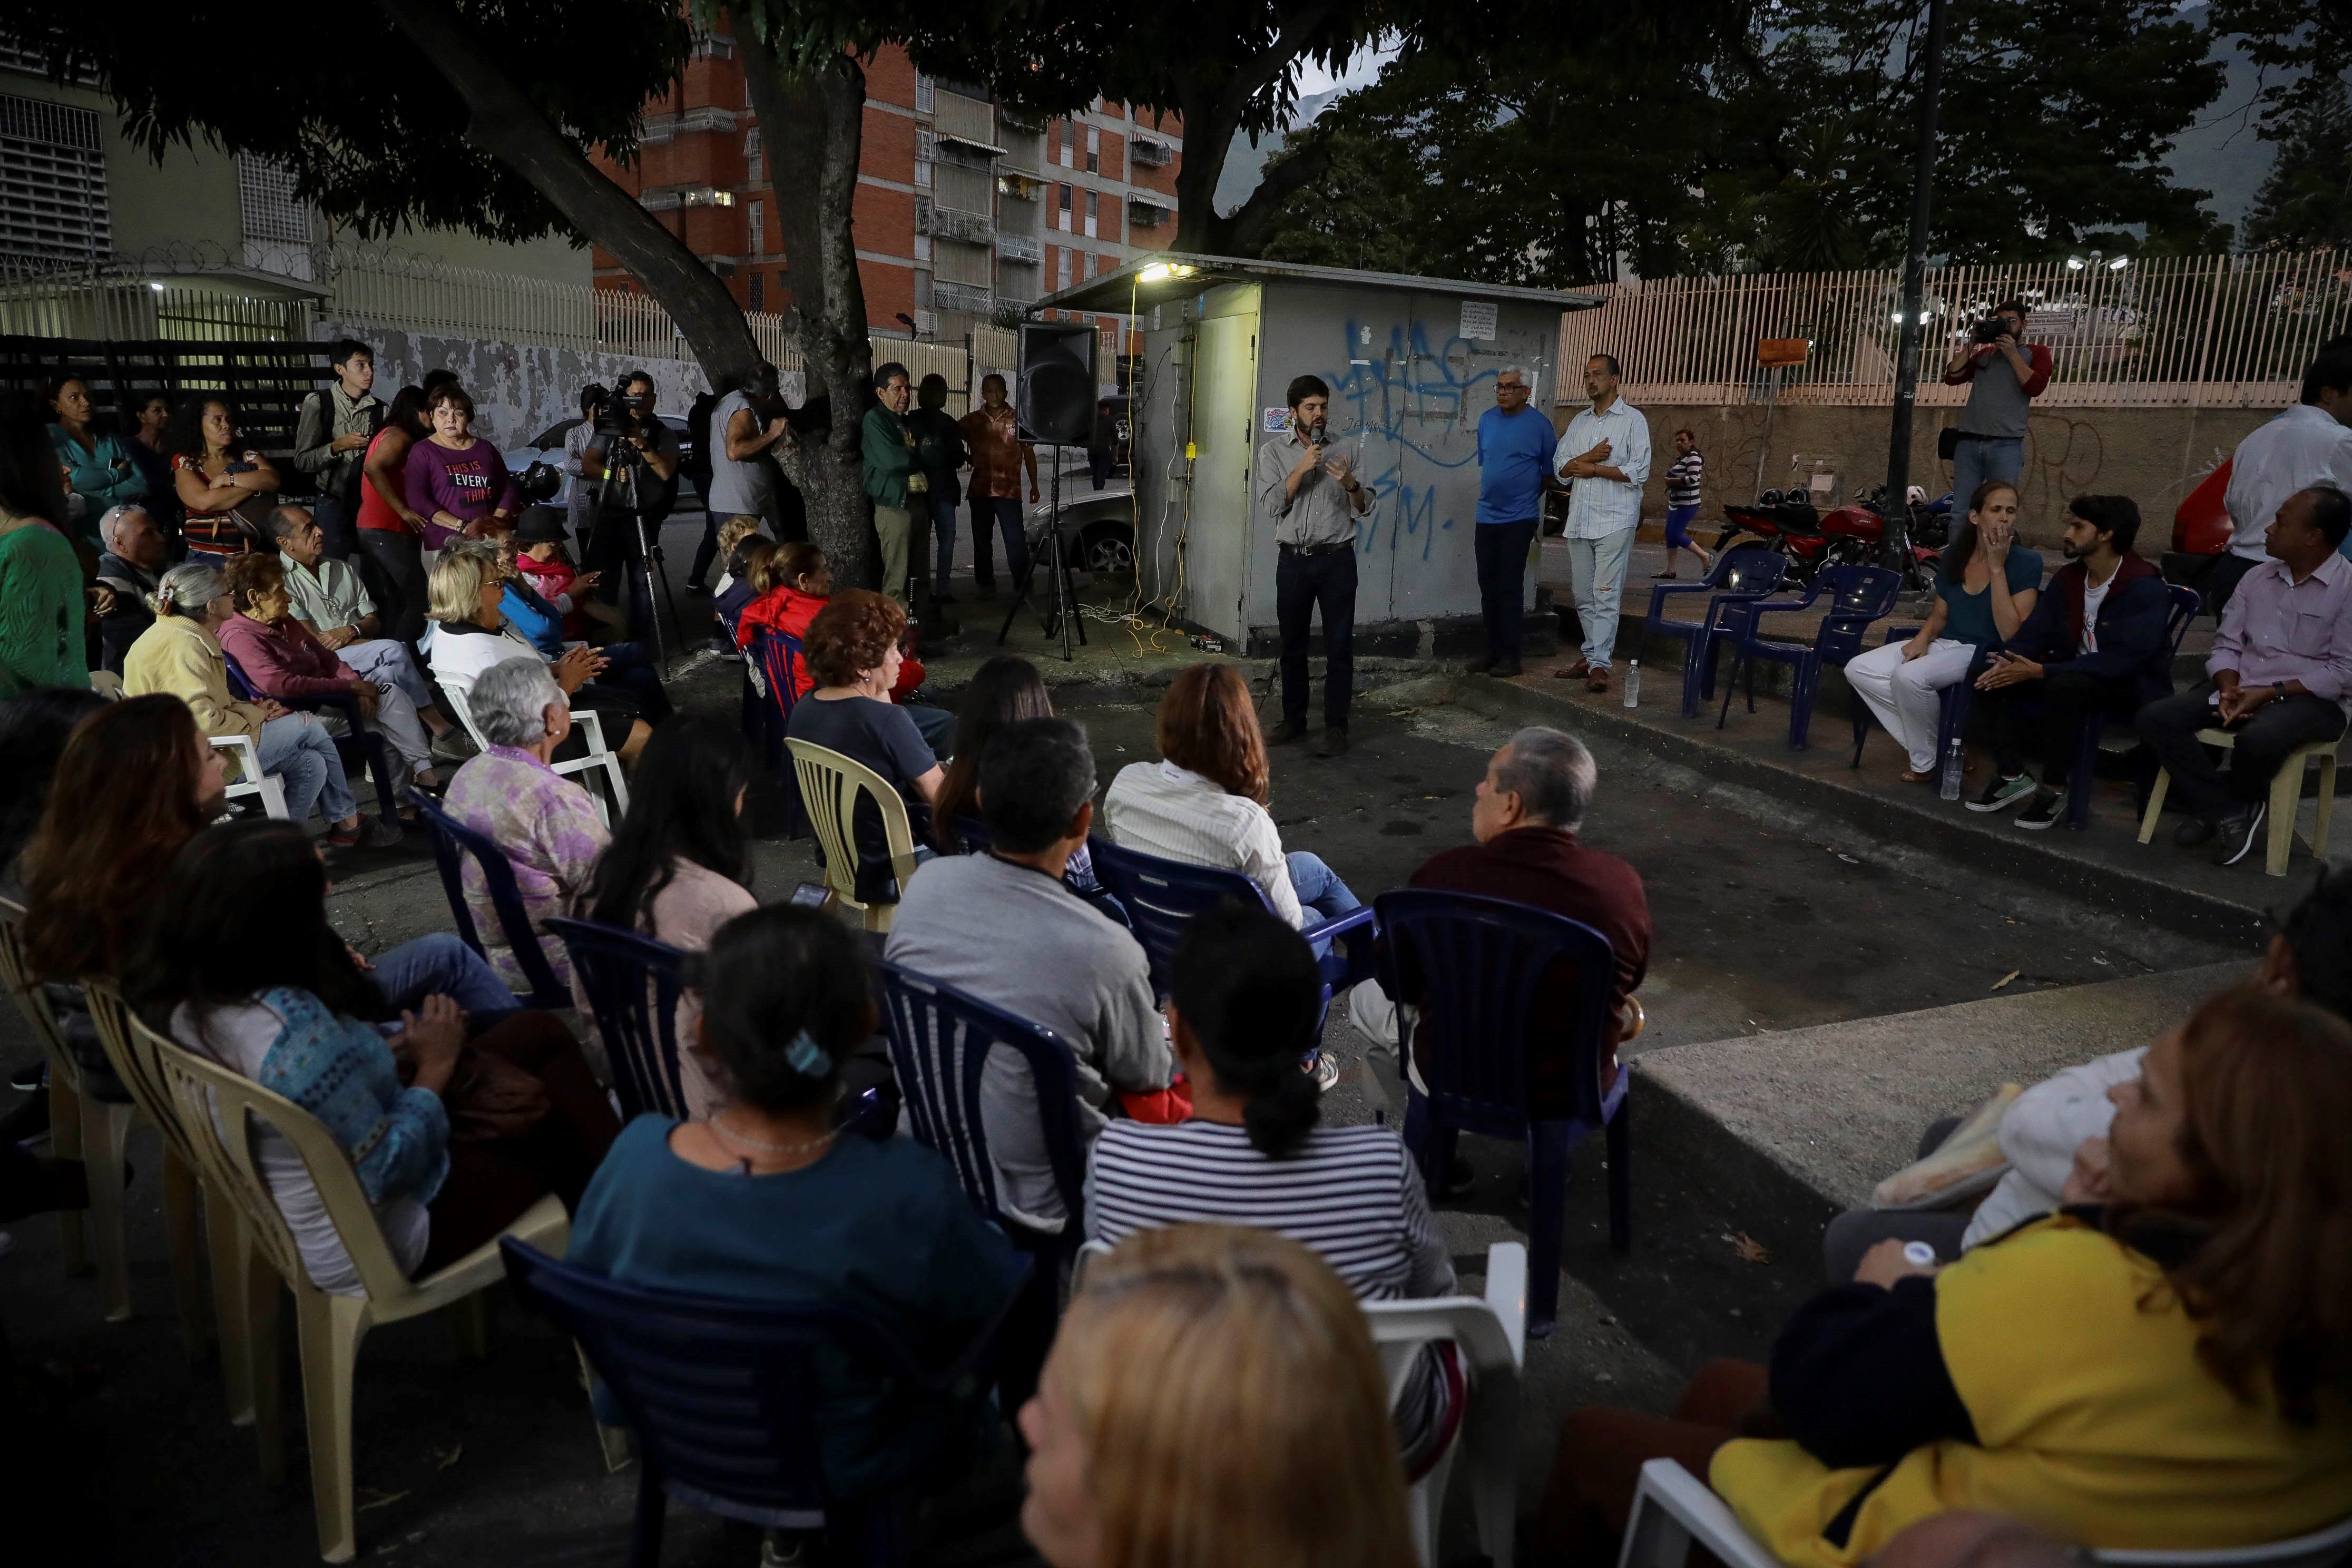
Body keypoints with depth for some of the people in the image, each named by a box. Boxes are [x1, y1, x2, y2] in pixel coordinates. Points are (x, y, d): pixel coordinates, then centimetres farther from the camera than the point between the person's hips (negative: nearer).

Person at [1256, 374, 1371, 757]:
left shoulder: (1343, 449, 4)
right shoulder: (1273, 451, 2)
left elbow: (1364, 508, 5)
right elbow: (1270, 507, -9)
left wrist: (1351, 484, -15)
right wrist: (1301, 470, -17)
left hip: (1337, 558, 0)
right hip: (1293, 559, 1)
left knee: (1339, 645, -1)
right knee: (1293, 643, 10)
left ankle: (1336, 727, 5)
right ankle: (1293, 718, 23)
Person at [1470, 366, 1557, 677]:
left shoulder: (1539, 425, -7)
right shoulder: (1486, 420, 6)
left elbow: (1551, 470, 3)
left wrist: (1529, 496, 9)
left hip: (1519, 519, -5)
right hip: (1486, 517, 5)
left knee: (1510, 588, -4)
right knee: (1488, 586, 8)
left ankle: (1510, 655, 1)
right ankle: (1492, 649, 16)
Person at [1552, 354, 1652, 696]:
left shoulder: (1633, 420, -1)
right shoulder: (1580, 421, 17)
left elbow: (1640, 471, -10)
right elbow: (1560, 465, 8)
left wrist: (1593, 469, -8)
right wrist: (1589, 457, -11)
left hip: (1614, 522, -6)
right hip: (1579, 521, 6)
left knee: (1605, 596, -10)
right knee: (1585, 597, 9)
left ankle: (1599, 664, -11)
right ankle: (1592, 655, 18)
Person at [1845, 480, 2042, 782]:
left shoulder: (2026, 562, -9)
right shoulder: (1954, 556, 8)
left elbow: (2011, 633, -19)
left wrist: (1997, 567, -19)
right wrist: (1923, 638, -5)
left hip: (1985, 653, -7)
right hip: (1942, 644, 7)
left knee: (1909, 676, -34)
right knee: (1858, 670, -13)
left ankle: (1927, 762, -11)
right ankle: (1921, 741, -9)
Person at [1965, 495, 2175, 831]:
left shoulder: (2146, 589, -18)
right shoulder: (2067, 579, 6)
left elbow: (2121, 660, -28)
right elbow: (2034, 632, 3)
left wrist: (2041, 671, -33)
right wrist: (2006, 662, -21)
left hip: (2131, 687, -8)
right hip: (2073, 675, 8)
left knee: (2064, 686, -38)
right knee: (1994, 677, -11)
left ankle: (2054, 790, -25)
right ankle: (2012, 777, -10)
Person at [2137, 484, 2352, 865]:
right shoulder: (2256, 578, 10)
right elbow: (2226, 644, 10)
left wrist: (2270, 693, -20)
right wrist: (2229, 689, -11)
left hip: (2311, 699, -6)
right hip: (2241, 689, 6)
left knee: (2257, 740, -39)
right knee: (2155, 717, -18)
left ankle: (2217, 806, -5)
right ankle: (2229, 812, -14)